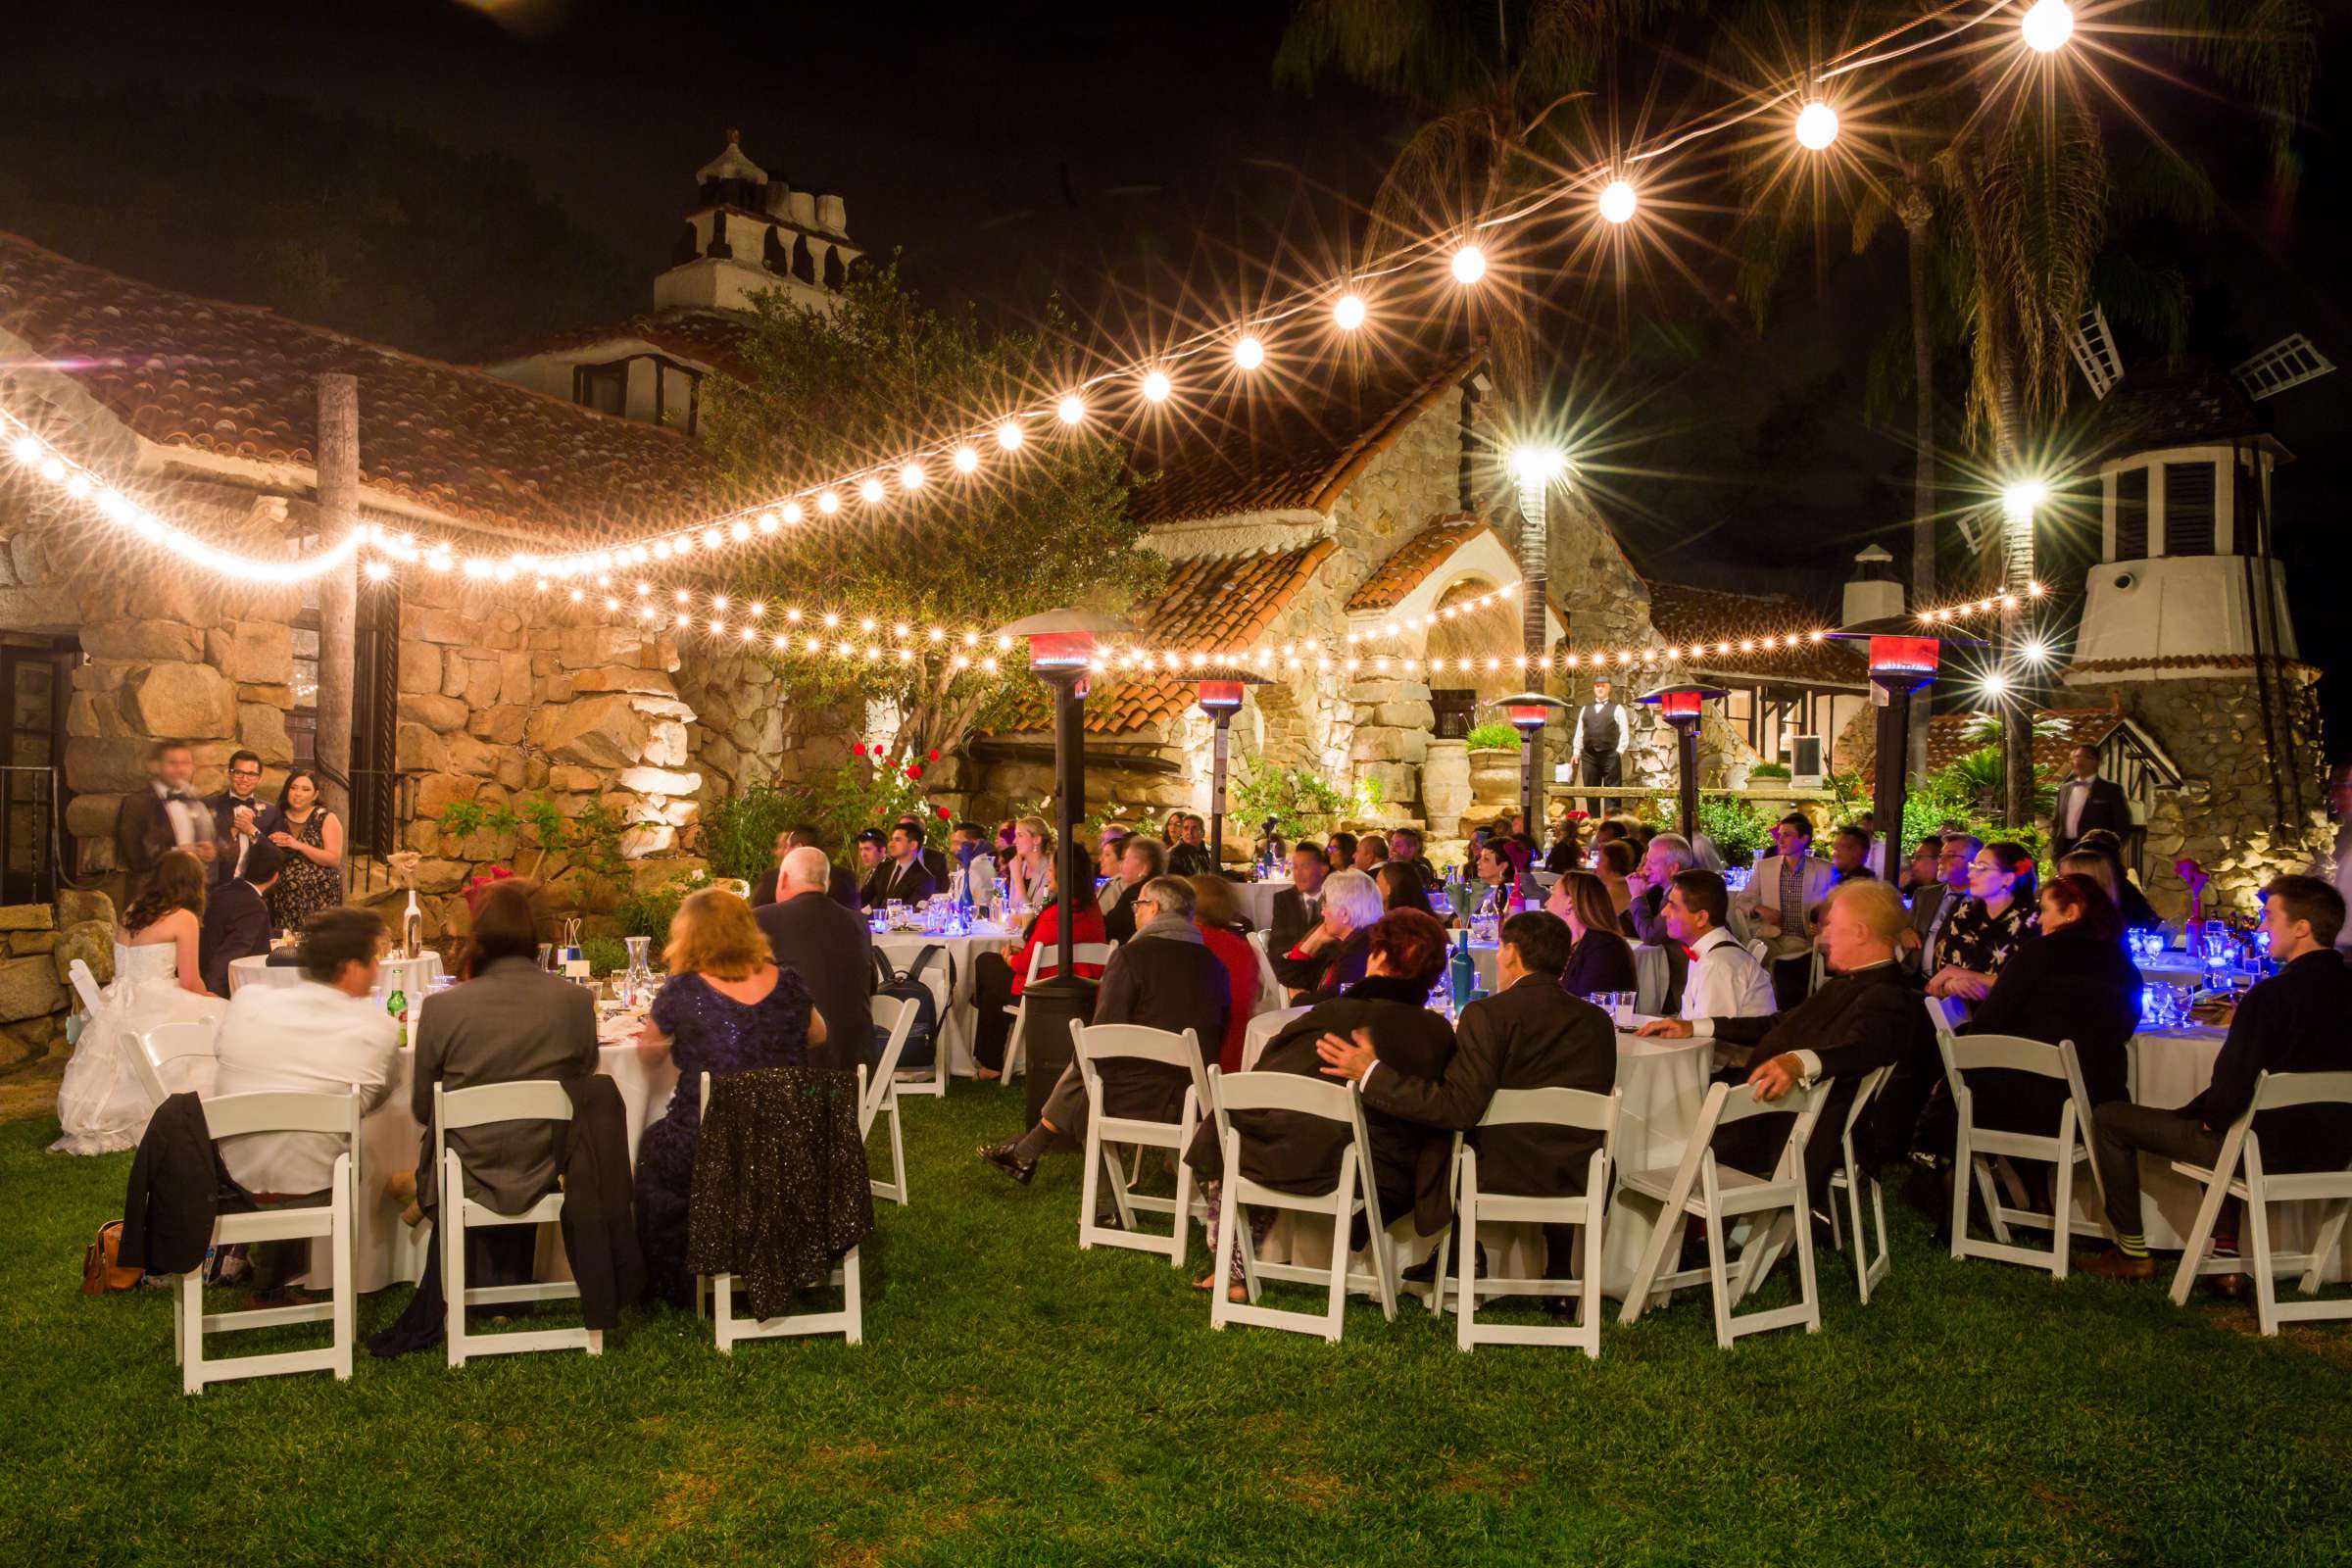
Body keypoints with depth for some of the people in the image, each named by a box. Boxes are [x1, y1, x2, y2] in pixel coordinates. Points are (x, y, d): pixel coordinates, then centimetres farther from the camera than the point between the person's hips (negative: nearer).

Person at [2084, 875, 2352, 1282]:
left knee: (2108, 1117, 4)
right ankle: (2227, 1252, 32)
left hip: (2271, 1152, -8)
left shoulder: (2272, 996, -23)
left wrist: (2210, 1117, -2)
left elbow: (2231, 1092, -25)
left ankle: (2133, 1254, 13)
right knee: (2222, 1126, 39)